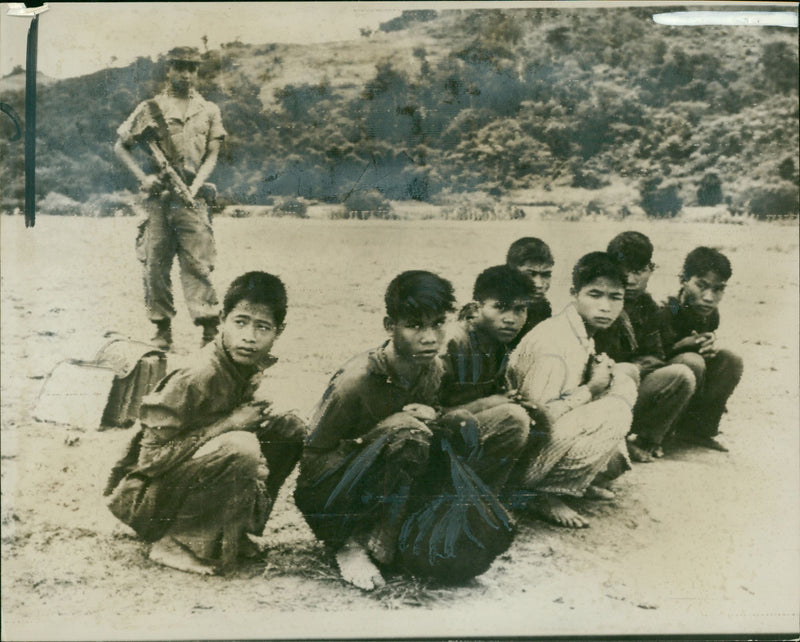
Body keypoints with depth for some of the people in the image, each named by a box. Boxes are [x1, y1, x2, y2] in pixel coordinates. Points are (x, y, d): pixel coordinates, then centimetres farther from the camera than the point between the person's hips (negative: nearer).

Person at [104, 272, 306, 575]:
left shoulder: (251, 367, -3)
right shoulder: (198, 377, -27)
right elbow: (151, 457, -26)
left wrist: (259, 419, -11)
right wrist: (228, 424, -25)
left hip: (194, 470, 8)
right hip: (147, 495, -8)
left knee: (291, 428, -1)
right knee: (240, 447, -33)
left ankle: (240, 530, 5)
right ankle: (175, 543, -14)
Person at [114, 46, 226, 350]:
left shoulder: (209, 111, 12)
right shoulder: (150, 109, 8)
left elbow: (212, 155, 8)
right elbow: (121, 147, 12)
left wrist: (195, 186, -8)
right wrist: (142, 177, -3)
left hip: (190, 198, -1)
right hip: (157, 197, 1)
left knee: (196, 262, -7)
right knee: (155, 264, 2)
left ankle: (210, 328, -8)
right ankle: (162, 327, 12)